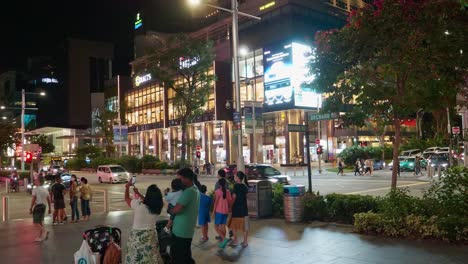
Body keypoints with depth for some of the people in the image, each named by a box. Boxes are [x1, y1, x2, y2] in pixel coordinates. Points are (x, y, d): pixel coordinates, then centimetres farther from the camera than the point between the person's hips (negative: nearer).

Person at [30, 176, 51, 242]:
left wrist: (31, 208, -9)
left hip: (37, 206, -7)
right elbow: (49, 199, 11)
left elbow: (33, 199, -15)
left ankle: (44, 231, -23)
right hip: (43, 206, 7)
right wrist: (49, 208, 16)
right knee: (40, 221, 14)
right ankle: (40, 236, 15)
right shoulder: (45, 190, 10)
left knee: (35, 222, -3)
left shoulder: (35, 189, -10)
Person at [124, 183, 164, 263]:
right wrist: (138, 193, 19)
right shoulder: (158, 207, -12)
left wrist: (127, 187, 10)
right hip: (151, 235, 4)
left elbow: (127, 198, -6)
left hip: (138, 236, -4)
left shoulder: (139, 205, -26)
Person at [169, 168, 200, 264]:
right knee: (186, 256, 20)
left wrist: (169, 210, -7)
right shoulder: (196, 190, 10)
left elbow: (177, 209, -27)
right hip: (188, 230, 9)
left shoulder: (188, 192, -22)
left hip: (181, 231, -9)